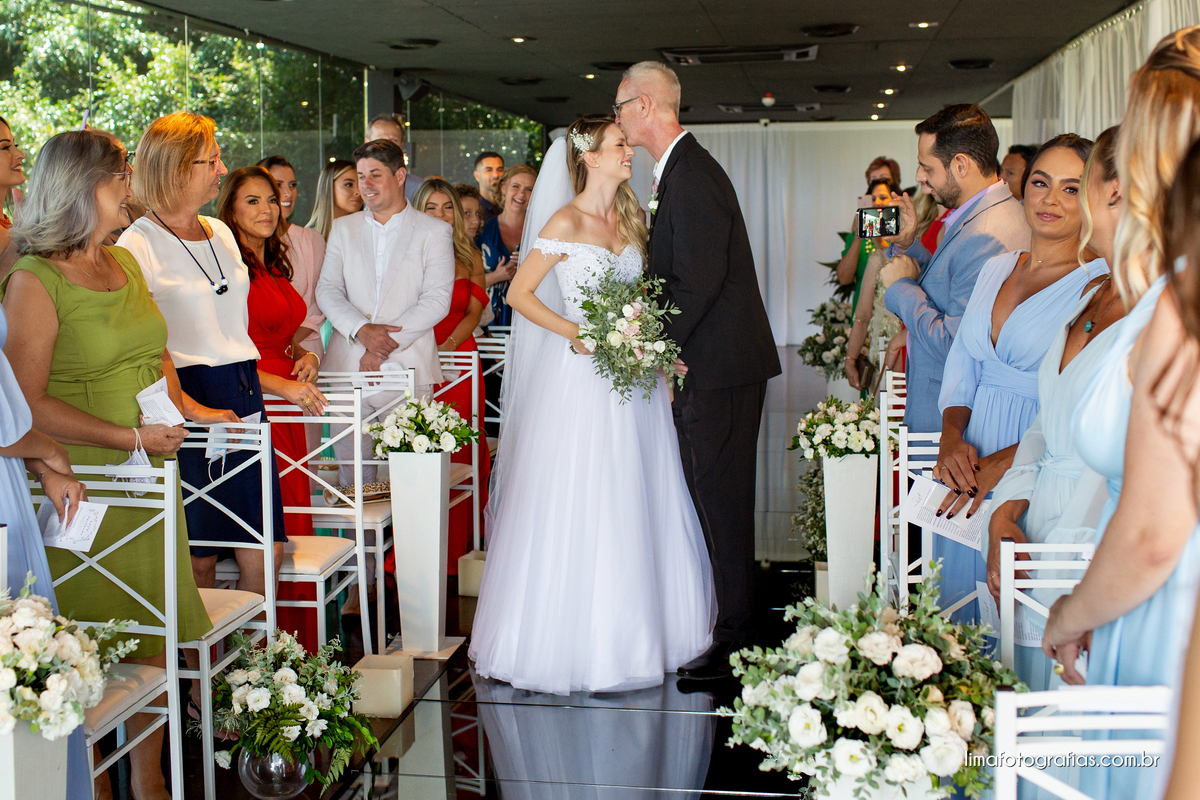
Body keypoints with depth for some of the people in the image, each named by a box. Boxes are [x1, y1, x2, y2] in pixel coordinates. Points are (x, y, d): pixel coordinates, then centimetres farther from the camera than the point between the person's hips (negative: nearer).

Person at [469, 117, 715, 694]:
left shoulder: (630, 219, 12)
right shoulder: (565, 223, -8)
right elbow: (520, 294, -7)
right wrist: (576, 334, -15)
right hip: (582, 379, -6)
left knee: (635, 508, 10)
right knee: (576, 511, -1)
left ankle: (633, 632, 22)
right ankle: (577, 640, 12)